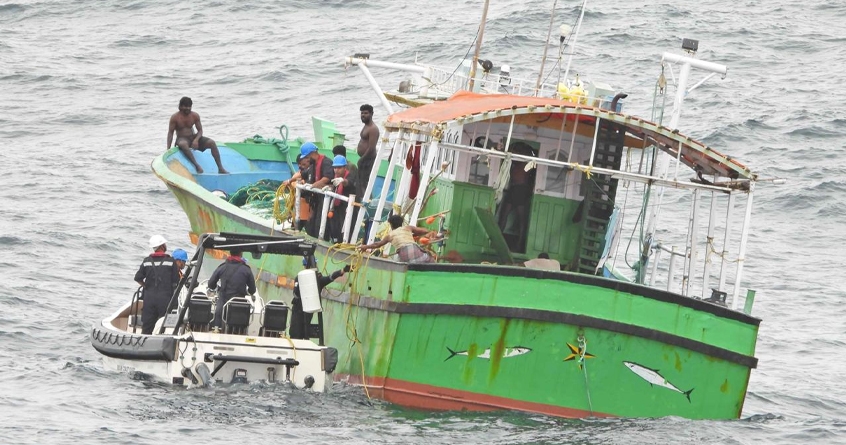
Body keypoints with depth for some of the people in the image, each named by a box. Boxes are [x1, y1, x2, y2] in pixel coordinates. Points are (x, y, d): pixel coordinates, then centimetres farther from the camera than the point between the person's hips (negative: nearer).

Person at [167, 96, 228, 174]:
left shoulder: (195, 116, 1)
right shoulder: (175, 117, -8)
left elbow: (200, 130, 3)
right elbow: (170, 133, -6)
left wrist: (196, 140, -19)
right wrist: (168, 149, -14)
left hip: (193, 137, 4)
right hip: (182, 139, -4)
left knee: (212, 143, -18)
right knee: (183, 144, -42)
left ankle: (220, 168, -17)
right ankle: (197, 166, -47)